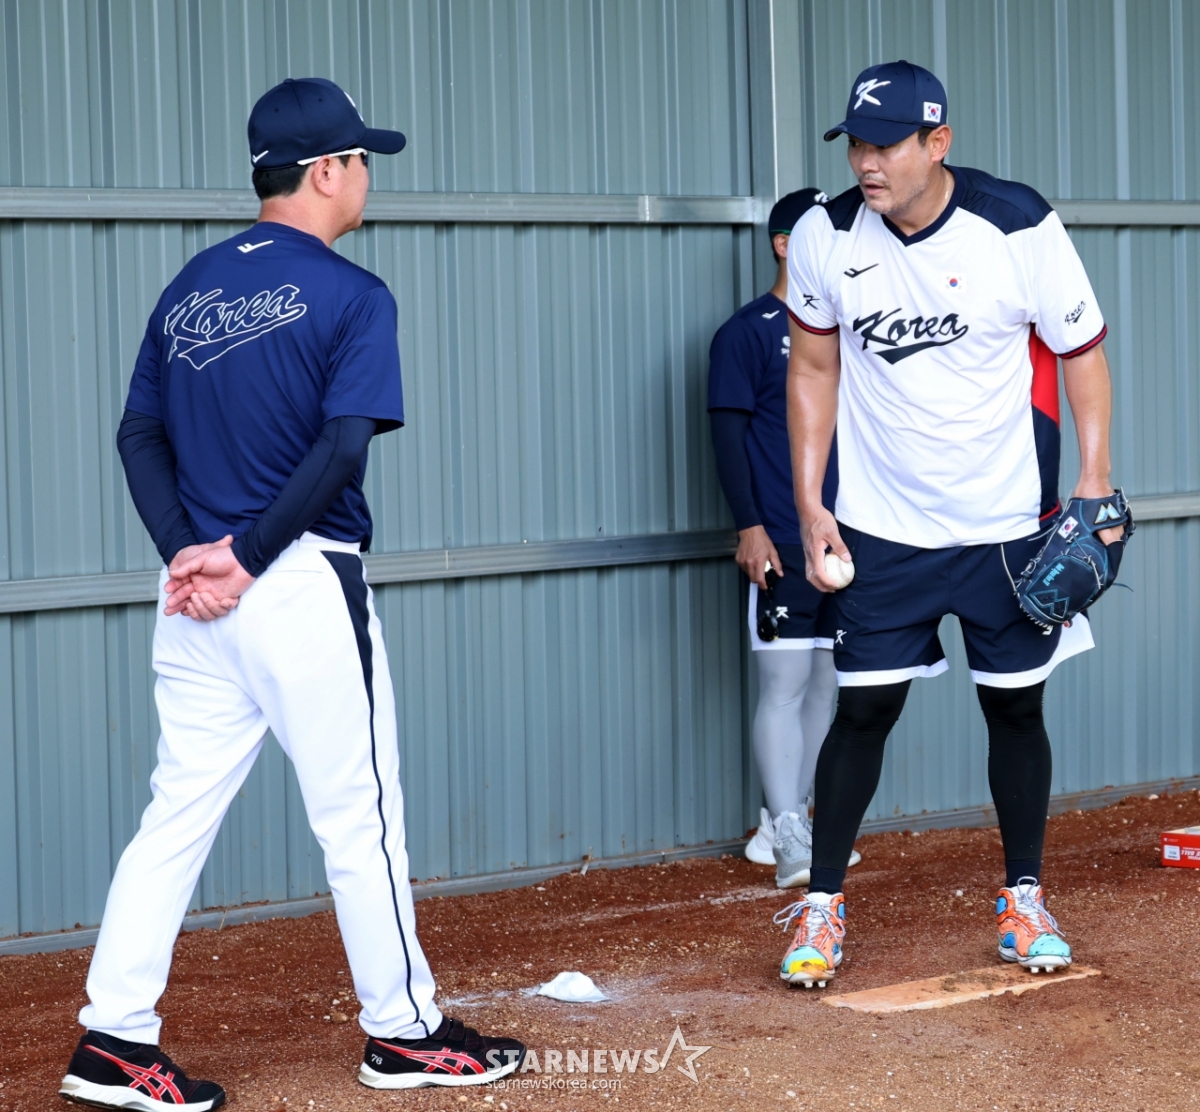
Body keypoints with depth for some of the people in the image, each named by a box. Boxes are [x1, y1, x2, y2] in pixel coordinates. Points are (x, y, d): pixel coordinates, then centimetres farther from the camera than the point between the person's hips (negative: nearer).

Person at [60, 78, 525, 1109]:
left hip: (196, 591, 6)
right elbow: (343, 446, -18)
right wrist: (248, 555, -14)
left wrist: (188, 550, -1)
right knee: (360, 819, 5)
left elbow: (141, 435, 9)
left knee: (179, 813, 9)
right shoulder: (352, 295, -7)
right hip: (305, 587, -6)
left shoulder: (191, 287, 12)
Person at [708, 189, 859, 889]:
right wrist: (749, 527, -15)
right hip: (782, 542, -7)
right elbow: (728, 432, -8)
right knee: (784, 685, -8)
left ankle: (789, 822, 17)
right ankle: (788, 839, -8)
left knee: (827, 682, 9)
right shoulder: (747, 332, -3)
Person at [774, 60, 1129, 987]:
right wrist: (810, 503, 1)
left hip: (1009, 527, -1)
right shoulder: (824, 239, -7)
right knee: (865, 707, 0)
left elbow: (1081, 351, -3)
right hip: (882, 529, 1)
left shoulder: (1019, 229, -14)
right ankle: (822, 902, 11)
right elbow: (815, 368, 6)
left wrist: (1093, 479, -13)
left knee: (1016, 704, 7)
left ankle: (1024, 897, 23)